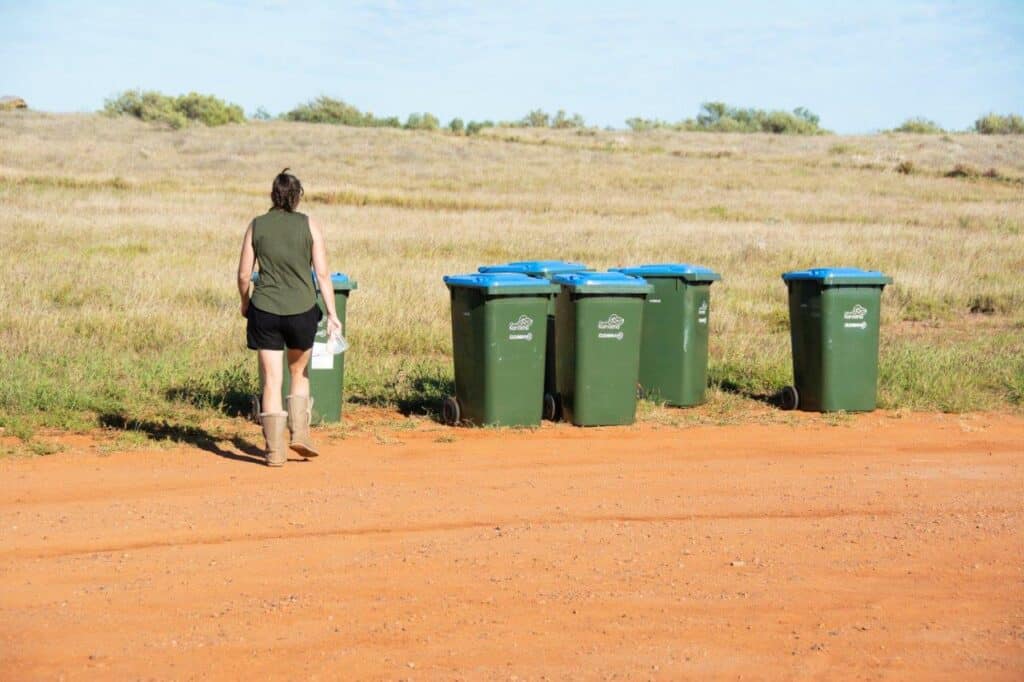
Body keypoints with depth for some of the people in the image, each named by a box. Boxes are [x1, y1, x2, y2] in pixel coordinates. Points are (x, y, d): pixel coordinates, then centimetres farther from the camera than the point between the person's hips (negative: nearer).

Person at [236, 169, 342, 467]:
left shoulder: (256, 226, 2)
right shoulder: (309, 225, -1)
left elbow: (243, 275, 3)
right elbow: (322, 274, -4)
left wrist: (245, 303, 21)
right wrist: (332, 313, 0)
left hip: (265, 310, 0)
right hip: (302, 309, 0)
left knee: (272, 380, 4)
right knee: (300, 373, 21)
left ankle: (275, 449, 2)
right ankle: (299, 433, 12)